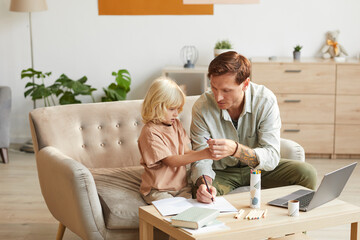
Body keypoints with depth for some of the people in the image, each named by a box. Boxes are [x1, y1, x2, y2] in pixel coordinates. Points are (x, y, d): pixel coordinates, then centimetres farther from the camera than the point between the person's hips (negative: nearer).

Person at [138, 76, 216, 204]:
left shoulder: (176, 124, 10)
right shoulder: (150, 132, -16)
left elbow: (186, 152, 7)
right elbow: (171, 161, -22)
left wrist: (207, 152, -15)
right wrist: (203, 154, -29)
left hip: (180, 185, 7)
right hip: (157, 190, -6)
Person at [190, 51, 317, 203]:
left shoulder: (266, 101, -21)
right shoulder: (202, 107, -19)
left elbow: (272, 157, -25)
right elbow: (201, 160, -16)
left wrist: (236, 149, -44)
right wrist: (204, 183, -40)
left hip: (259, 168, 2)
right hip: (222, 173, -2)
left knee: (306, 174, -19)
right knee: (203, 192, -37)